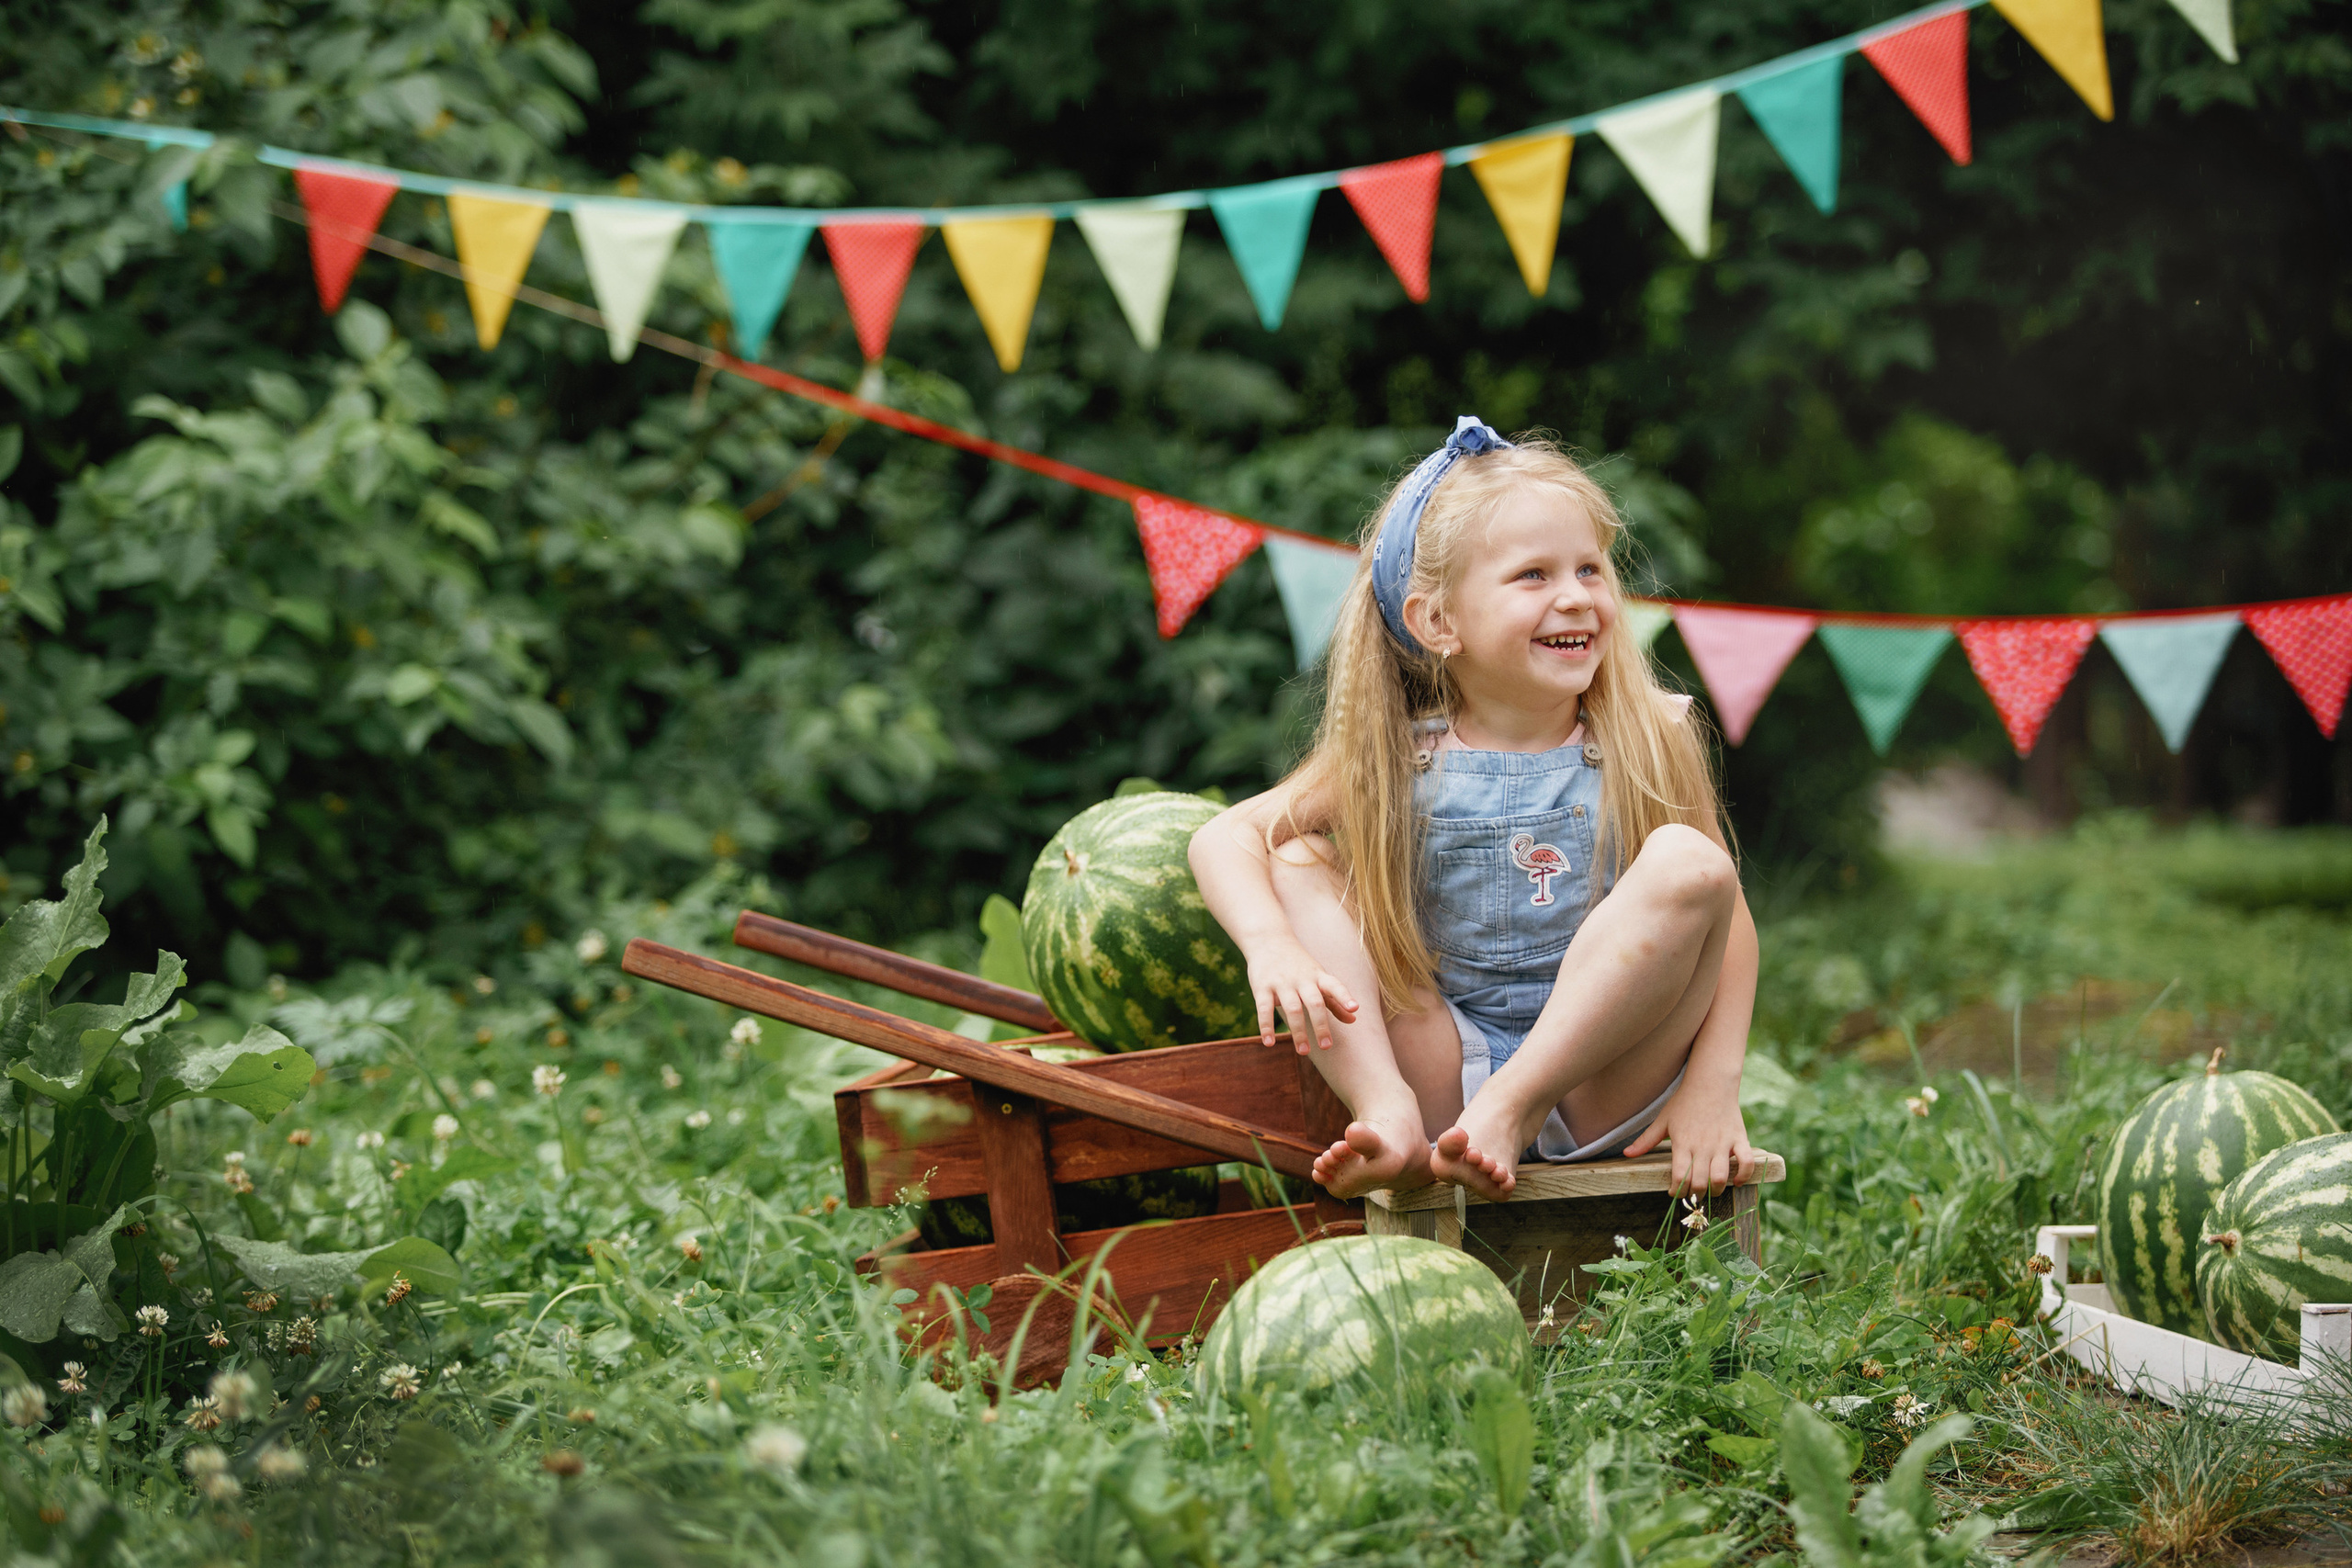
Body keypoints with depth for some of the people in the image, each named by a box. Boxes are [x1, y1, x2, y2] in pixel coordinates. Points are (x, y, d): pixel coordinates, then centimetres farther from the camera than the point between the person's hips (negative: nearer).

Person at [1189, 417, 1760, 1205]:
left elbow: (1728, 918, -3)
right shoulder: (1401, 761, 0)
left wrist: (1713, 1085, -16)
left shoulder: (1646, 741, -3)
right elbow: (1226, 836, -3)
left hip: (1606, 1081, -2)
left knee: (1686, 859, -23)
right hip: (1446, 1073, 2)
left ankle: (1512, 1109, -24)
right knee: (1293, 864, -7)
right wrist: (1272, 948, -24)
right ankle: (1390, 1115, -25)